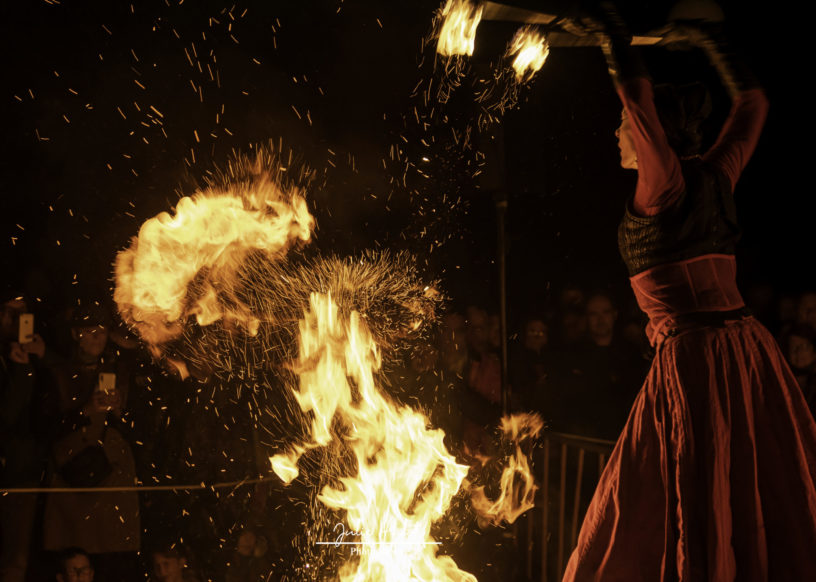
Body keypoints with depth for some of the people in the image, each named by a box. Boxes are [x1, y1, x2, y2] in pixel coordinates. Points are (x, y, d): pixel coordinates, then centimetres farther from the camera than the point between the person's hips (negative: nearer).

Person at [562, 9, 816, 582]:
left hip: (692, 359, -8)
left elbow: (636, 89, -17)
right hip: (751, 350, 8)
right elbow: (752, 102, 27)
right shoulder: (715, 177, 12)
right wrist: (709, 44, 33)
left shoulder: (664, 183, -7)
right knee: (767, 510, 10)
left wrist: (614, 33, -4)